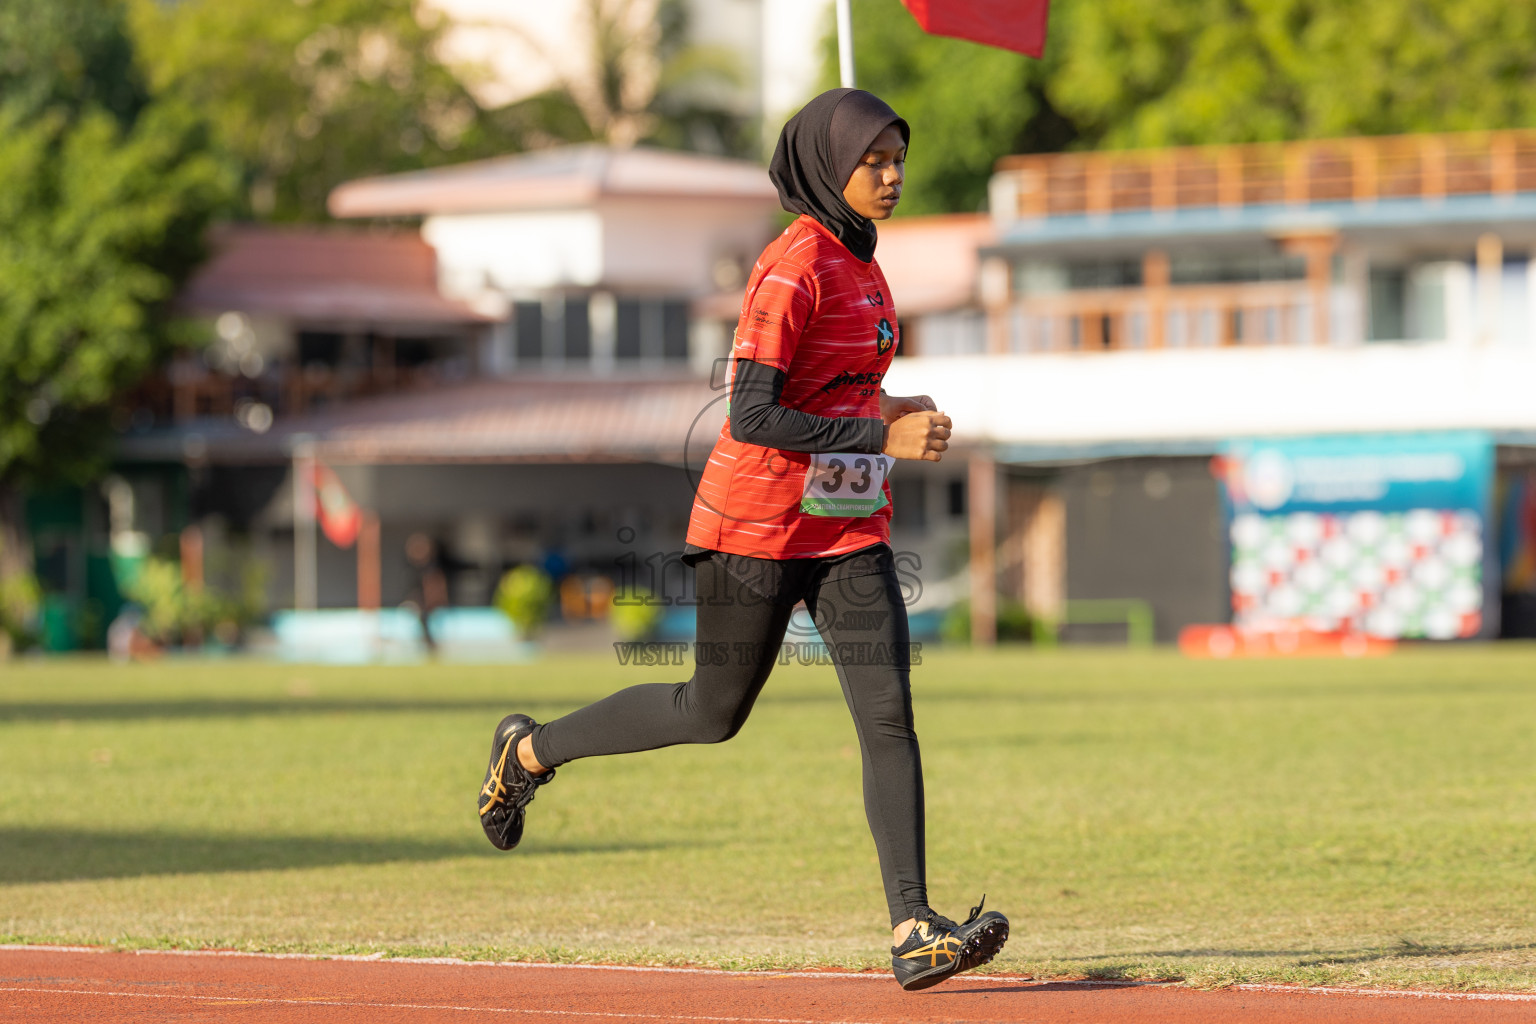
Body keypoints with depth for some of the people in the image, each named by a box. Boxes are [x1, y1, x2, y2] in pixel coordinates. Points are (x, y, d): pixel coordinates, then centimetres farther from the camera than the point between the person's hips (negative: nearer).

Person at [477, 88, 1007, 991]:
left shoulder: (856, 259, 10)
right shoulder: (793, 267, -18)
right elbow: (752, 418, -24)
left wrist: (885, 408, 6)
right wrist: (882, 436, -25)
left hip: (850, 530, 7)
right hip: (761, 525, -7)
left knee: (889, 715, -7)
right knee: (715, 711, 9)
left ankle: (914, 931, -12)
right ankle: (532, 751, 32)